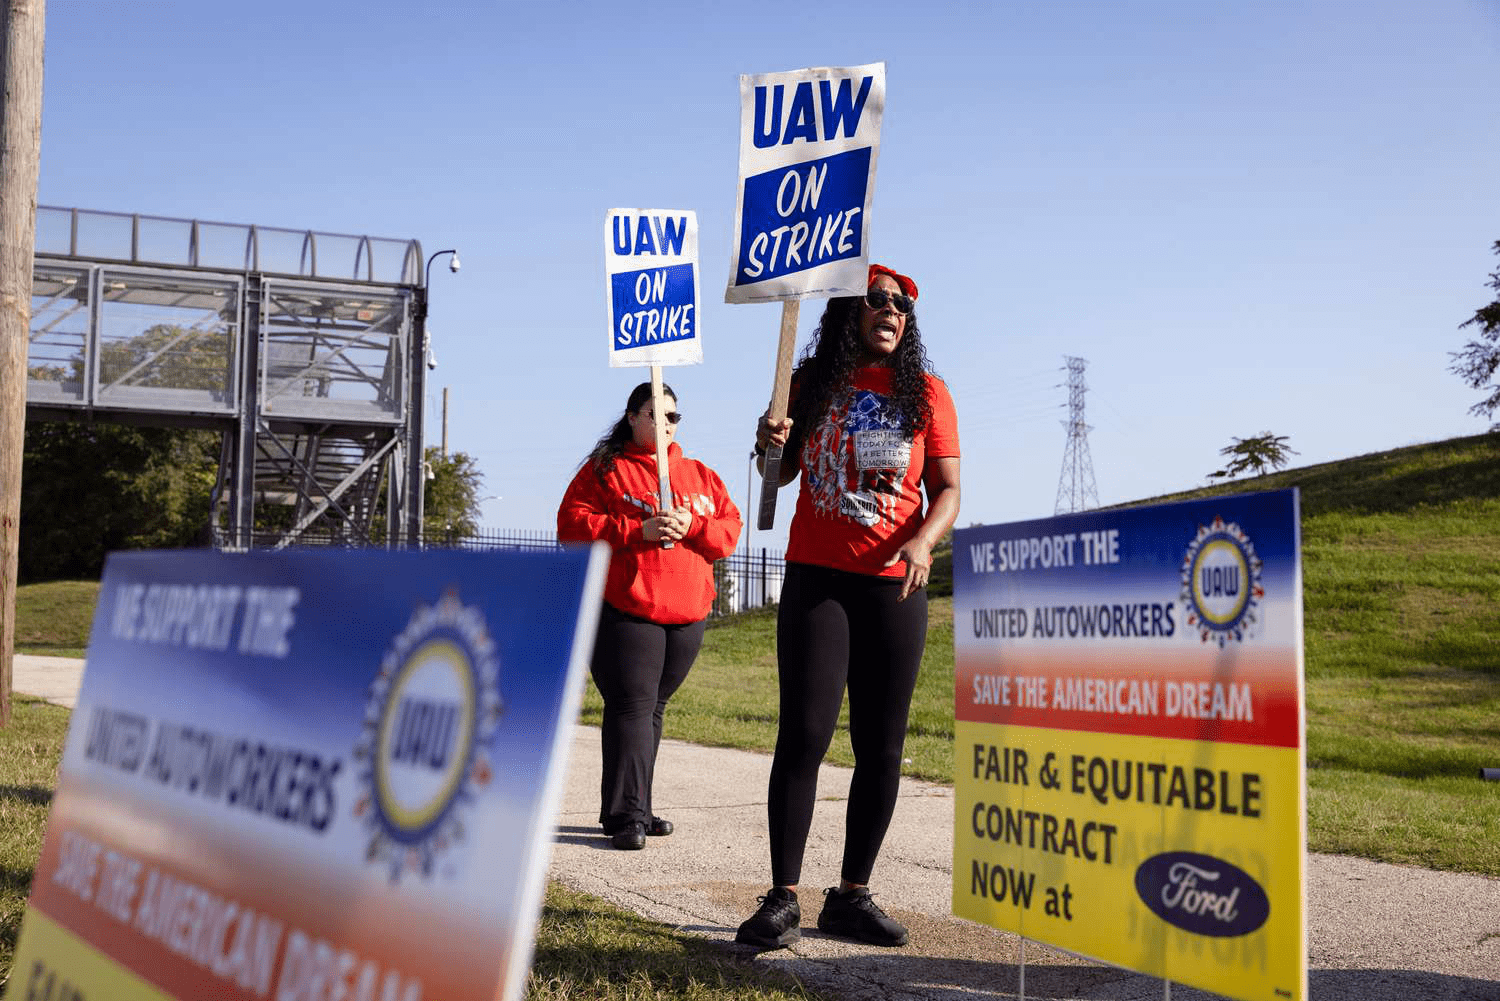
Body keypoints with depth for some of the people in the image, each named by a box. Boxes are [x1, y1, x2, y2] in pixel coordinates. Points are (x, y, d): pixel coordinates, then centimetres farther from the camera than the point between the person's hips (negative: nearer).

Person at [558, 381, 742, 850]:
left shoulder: (700, 476, 18)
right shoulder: (604, 469, 3)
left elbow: (730, 530, 13)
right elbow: (572, 524, -6)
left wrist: (692, 526, -9)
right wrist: (638, 531, -15)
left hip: (686, 616, 5)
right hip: (625, 611, -5)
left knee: (652, 709, 11)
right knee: (631, 706, -10)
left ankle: (635, 808, 19)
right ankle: (625, 816, -7)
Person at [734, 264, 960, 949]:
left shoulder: (926, 394, 7)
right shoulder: (809, 384, 7)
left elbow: (947, 489, 2)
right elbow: (782, 474, 17)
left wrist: (923, 540, -18)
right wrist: (770, 444, -6)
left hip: (895, 587, 1)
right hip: (815, 579, -1)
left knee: (881, 747, 3)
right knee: (803, 735, -8)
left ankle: (851, 896, 15)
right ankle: (782, 899, -2)